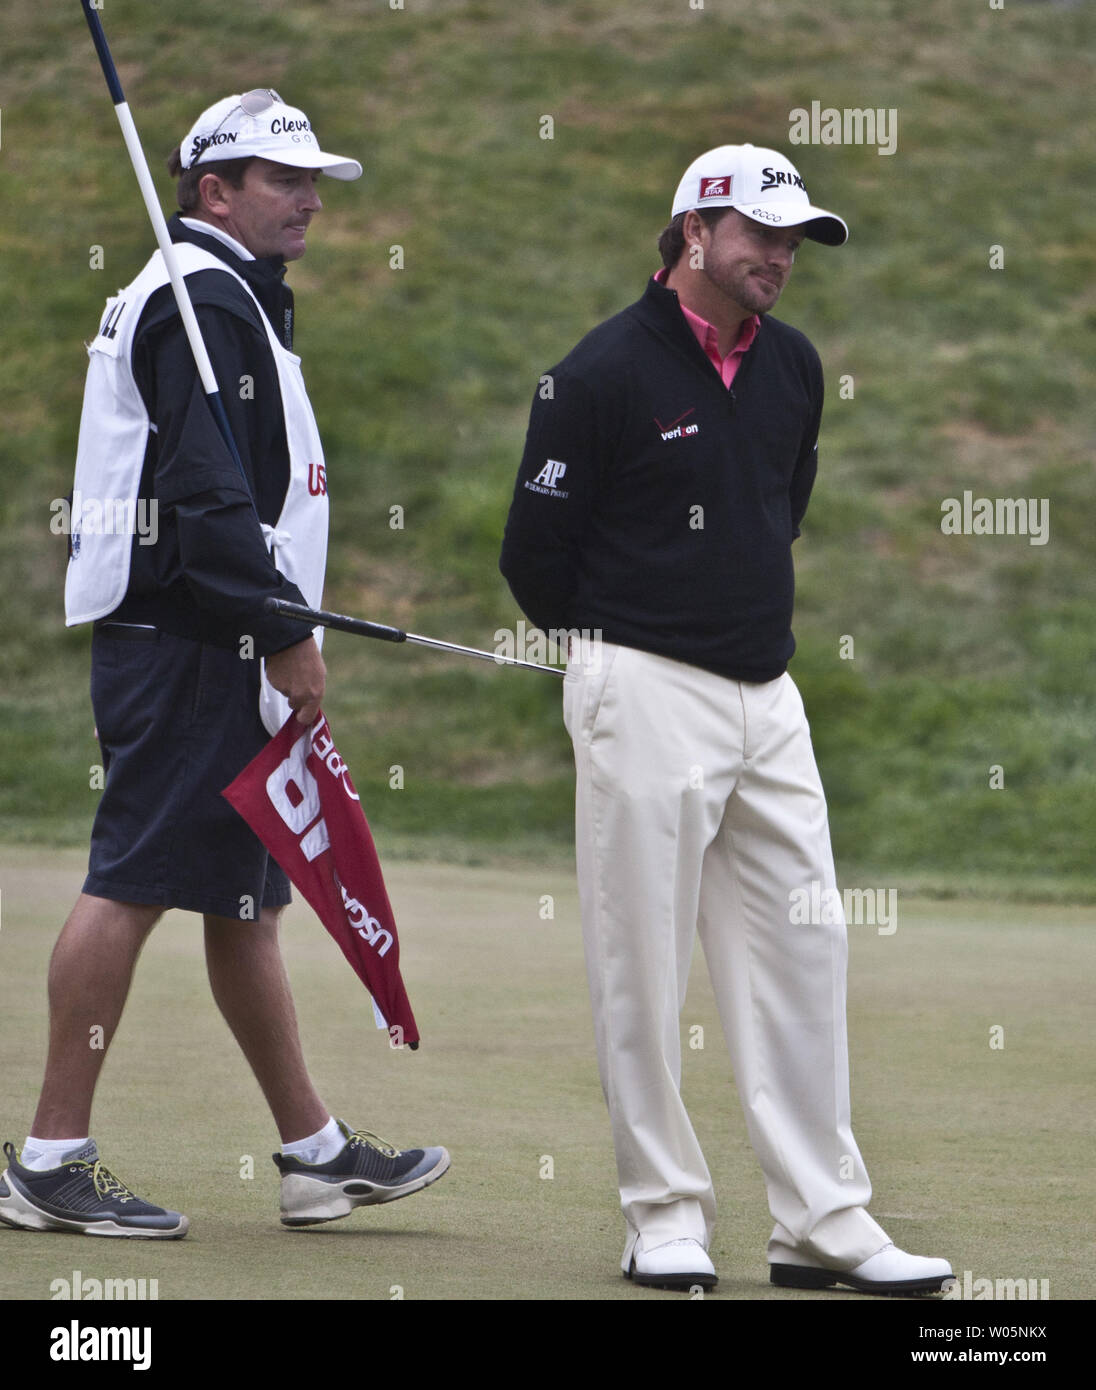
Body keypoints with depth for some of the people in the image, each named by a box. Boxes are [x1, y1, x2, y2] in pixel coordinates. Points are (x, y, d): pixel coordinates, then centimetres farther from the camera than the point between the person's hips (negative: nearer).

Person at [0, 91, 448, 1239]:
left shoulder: (228, 299, 22)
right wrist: (285, 633, -20)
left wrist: (278, 630, 21)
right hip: (186, 651, -11)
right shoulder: (202, 301, -12)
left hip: (213, 659, 11)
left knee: (245, 896, 13)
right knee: (132, 885, -10)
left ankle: (315, 1152, 18)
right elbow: (205, 496, -21)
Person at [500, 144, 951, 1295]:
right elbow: (534, 550, -5)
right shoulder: (604, 370, -9)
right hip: (644, 694, -6)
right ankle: (664, 1217, 7)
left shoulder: (792, 367, 11)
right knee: (642, 964, -1)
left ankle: (822, 1222, 8)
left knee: (801, 952, 4)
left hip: (766, 693, 7)